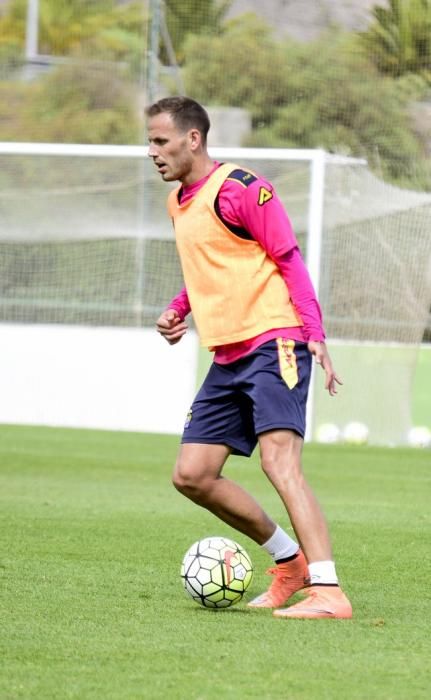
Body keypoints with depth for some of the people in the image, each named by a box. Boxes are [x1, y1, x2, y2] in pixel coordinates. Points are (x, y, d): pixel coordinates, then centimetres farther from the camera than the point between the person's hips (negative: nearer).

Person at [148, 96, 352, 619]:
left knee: (278, 460, -23)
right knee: (191, 475, 5)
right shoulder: (178, 202, 17)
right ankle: (290, 561, 19)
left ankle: (328, 592, -26)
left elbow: (287, 259, -11)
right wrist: (178, 309, 12)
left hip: (273, 343, -9)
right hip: (227, 357, 9)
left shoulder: (239, 188, -10)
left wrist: (313, 333, -18)